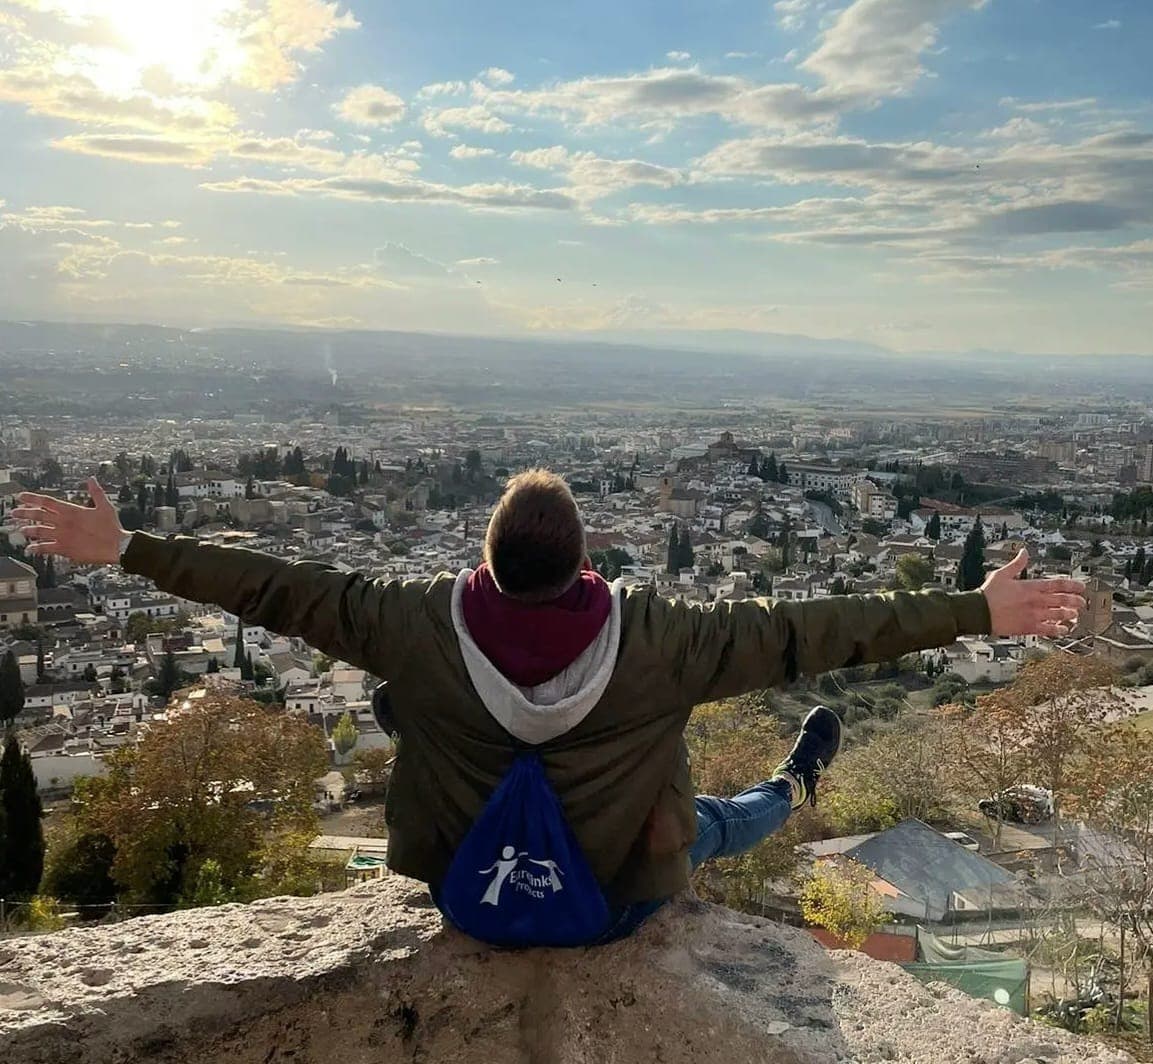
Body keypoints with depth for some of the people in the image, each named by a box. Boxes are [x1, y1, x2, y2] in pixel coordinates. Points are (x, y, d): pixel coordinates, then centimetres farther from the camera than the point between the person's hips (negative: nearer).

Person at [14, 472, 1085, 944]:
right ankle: (793, 790, 58)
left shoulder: (424, 626, -26)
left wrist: (126, 547, -7)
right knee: (708, 821, 29)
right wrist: (978, 610, -16)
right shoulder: (653, 639, -29)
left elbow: (278, 589, -19)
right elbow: (804, 630, -25)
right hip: (615, 903, -1)